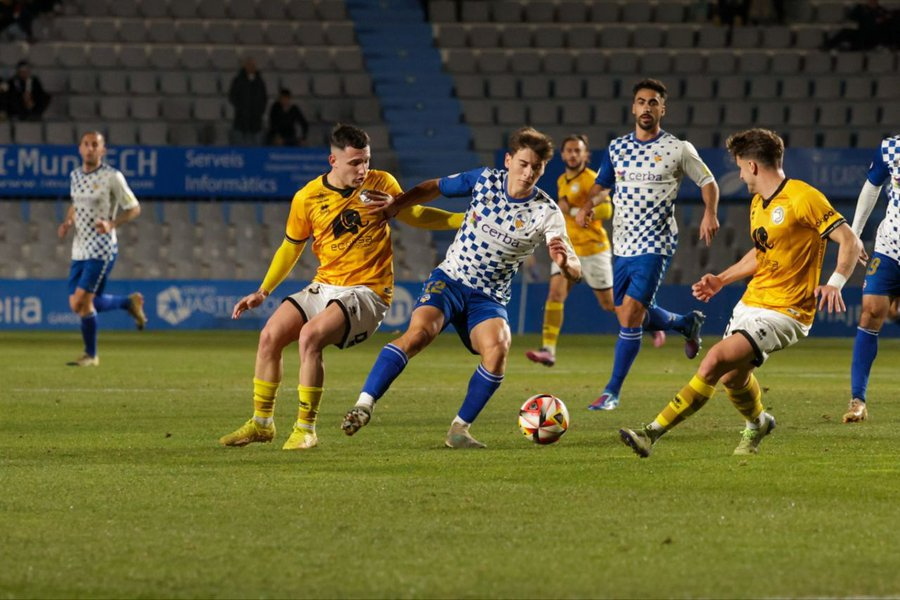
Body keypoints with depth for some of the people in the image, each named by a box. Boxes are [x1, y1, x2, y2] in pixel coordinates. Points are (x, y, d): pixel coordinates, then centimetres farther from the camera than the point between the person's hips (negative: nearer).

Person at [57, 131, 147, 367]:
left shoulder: (112, 177, -10)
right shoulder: (75, 176, 10)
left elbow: (134, 208, -4)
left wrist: (111, 224, -20)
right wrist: (67, 223, 6)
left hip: (101, 249, -7)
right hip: (79, 250, 7)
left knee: (82, 302, -13)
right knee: (77, 305, 5)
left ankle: (91, 355, 4)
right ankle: (129, 302, 26)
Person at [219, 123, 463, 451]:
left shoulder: (380, 184, -4)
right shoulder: (307, 198, -1)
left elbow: (413, 214, 13)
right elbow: (291, 247, 13)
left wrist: (466, 220, 6)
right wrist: (263, 292, 10)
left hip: (367, 291, -4)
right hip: (324, 287, 4)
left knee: (310, 336, -27)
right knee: (270, 335, -10)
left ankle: (306, 429, -17)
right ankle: (261, 423, 10)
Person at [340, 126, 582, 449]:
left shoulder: (547, 213, -9)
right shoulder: (484, 180, -4)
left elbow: (575, 271, -15)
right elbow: (434, 188, 12)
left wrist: (565, 261, -40)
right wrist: (395, 205, -2)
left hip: (489, 299, 0)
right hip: (449, 280, 0)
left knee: (497, 349, -29)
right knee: (419, 332, -29)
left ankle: (459, 429, -13)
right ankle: (363, 404, -33)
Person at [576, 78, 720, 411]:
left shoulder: (678, 149, -4)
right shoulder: (616, 148, 8)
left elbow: (708, 182, 5)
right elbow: (602, 186, 19)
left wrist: (710, 213, -13)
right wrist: (588, 205, -3)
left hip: (655, 246, -6)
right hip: (622, 246, 6)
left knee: (630, 316, -14)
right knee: (631, 317, 11)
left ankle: (612, 392, -6)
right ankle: (688, 323, 41)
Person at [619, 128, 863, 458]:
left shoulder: (803, 197, -15)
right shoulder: (757, 203, 13)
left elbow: (851, 242, -17)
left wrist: (835, 282, -32)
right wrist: (721, 280, 21)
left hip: (783, 313, -9)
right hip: (750, 303, 9)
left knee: (715, 361, -23)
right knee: (732, 377, 17)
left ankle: (653, 433, -22)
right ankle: (756, 424, 50)